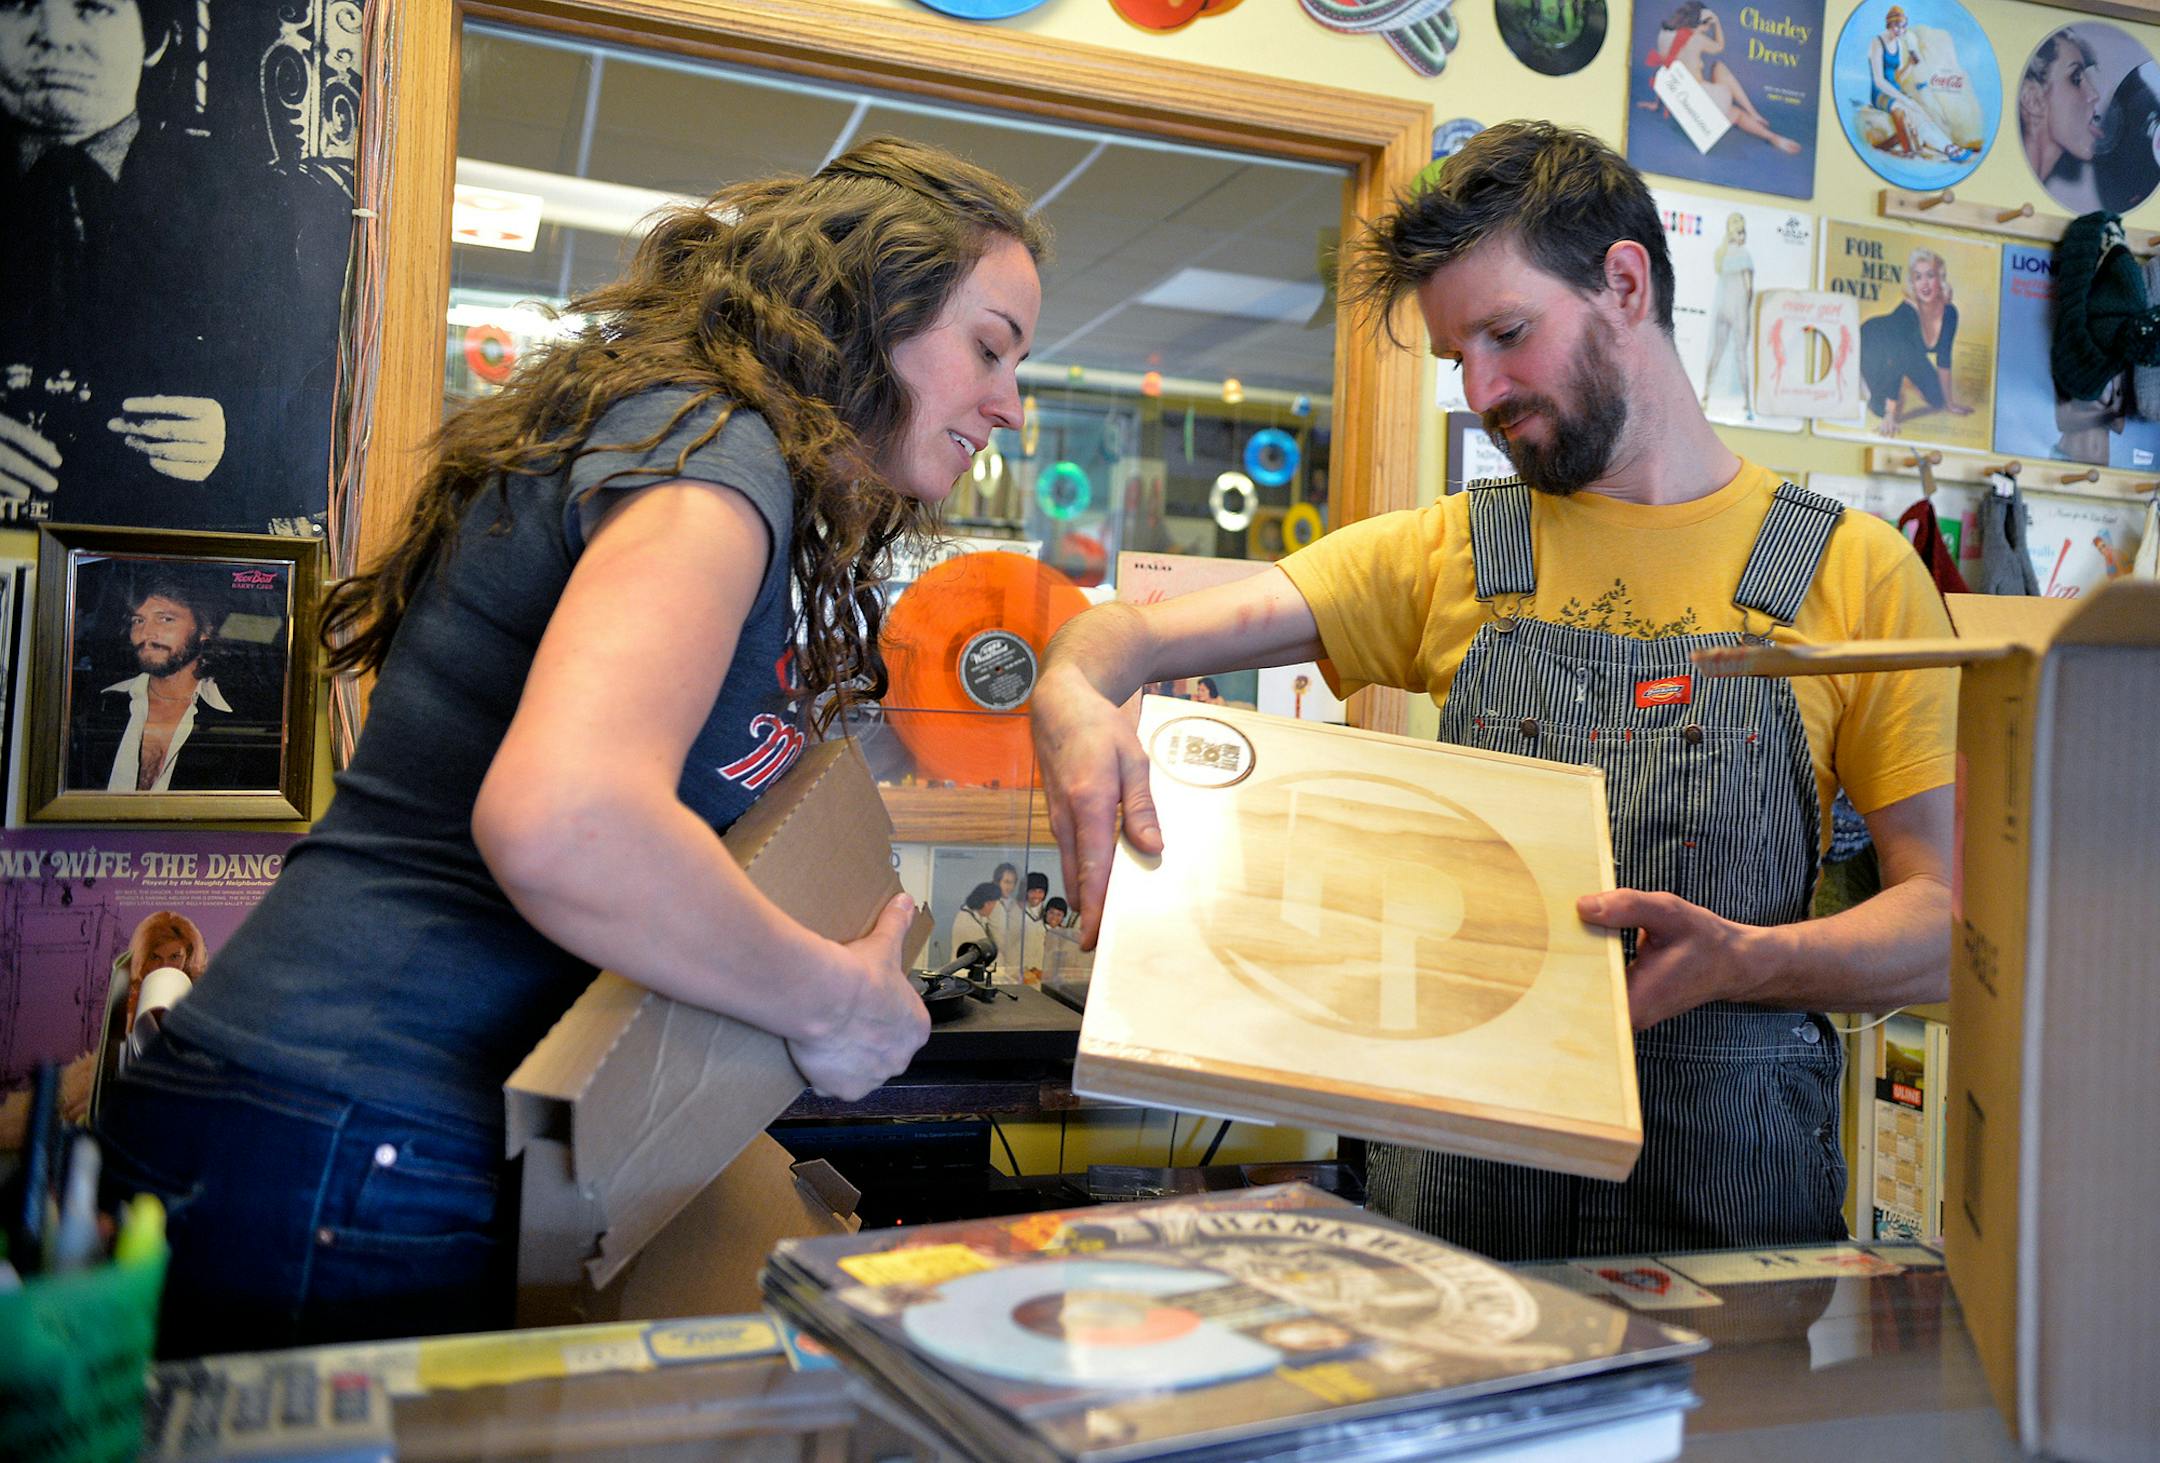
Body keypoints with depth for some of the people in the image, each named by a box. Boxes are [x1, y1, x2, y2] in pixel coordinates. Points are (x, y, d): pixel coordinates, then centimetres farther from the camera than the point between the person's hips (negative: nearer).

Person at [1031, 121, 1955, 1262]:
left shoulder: (1854, 571, 4)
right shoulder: (1446, 556, 8)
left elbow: (1949, 917, 2)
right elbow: (1135, 632, 1)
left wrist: (1743, 960, -17)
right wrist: (1072, 699, -23)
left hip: (1729, 1166, 0)